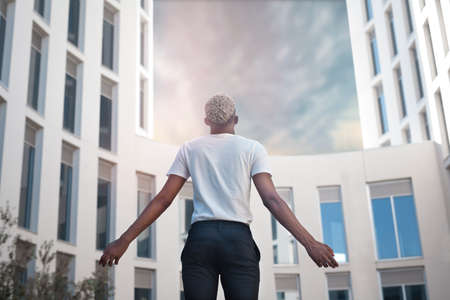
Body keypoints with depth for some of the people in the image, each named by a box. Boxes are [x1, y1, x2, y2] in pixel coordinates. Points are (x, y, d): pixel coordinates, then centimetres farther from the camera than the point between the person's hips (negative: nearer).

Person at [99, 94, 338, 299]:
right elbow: (271, 199, -4)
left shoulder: (189, 149, 13)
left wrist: (124, 240, 8)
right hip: (239, 239, -1)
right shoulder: (253, 148, 9)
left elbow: (163, 199, 6)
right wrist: (309, 242, -8)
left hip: (199, 238, 1)